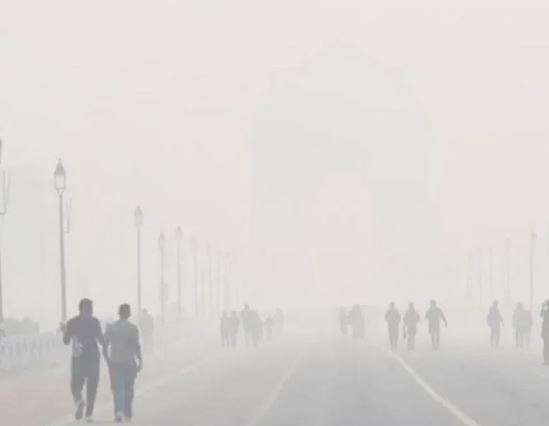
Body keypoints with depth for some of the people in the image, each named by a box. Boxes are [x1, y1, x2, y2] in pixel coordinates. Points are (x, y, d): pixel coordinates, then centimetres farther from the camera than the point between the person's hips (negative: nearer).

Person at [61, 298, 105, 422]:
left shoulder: (71, 322, 1)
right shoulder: (94, 321, -3)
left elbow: (66, 341, 2)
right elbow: (101, 340, -6)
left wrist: (64, 331, 21)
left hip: (78, 358, 0)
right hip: (93, 357, 0)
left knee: (76, 384, 8)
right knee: (91, 386, 10)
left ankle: (78, 401, -24)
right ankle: (89, 414, 5)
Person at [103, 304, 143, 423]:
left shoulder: (110, 328, 1)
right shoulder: (133, 328, -7)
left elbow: (105, 346, 2)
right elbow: (136, 346, -12)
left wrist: (107, 360, 14)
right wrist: (140, 361, -4)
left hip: (114, 362, 1)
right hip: (129, 362, -1)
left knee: (117, 388, 2)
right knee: (128, 388, 13)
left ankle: (118, 410, -20)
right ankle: (127, 414, 21)